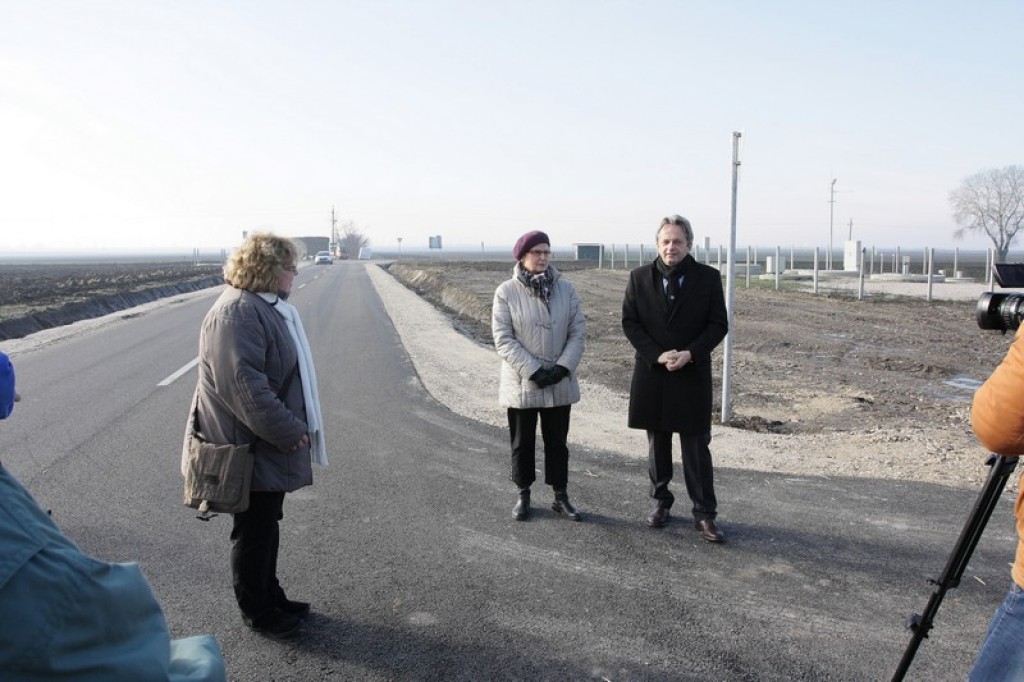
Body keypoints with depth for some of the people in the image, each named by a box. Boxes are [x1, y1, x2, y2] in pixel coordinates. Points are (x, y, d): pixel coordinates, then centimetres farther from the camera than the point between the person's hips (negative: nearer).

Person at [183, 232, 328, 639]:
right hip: (251, 447, -10)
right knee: (254, 530, 7)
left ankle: (270, 596, 36)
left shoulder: (266, 306, 12)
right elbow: (244, 385, -28)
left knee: (266, 525, 21)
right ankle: (257, 612, 24)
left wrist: (291, 428, 19)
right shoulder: (237, 313, -22)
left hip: (269, 442, 10)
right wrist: (288, 432, -24)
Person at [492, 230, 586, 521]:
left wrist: (563, 367, -13)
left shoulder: (566, 288, -1)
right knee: (522, 442, 12)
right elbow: (503, 339, -12)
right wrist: (533, 371, -18)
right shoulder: (506, 291, -9)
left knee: (557, 441, 13)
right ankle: (523, 495, 28)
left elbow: (577, 331, 0)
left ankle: (560, 496, 25)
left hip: (560, 383, 2)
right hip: (521, 383, -2)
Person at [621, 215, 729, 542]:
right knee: (657, 445, 13)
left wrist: (690, 353, -16)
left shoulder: (708, 277, -2)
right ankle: (661, 501, 28)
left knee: (697, 448, 2)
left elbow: (718, 324, -2)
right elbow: (630, 323, -1)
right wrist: (658, 355, -13)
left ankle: (704, 513, 11)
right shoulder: (639, 277, 1)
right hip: (652, 373, 2)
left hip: (693, 375, -1)